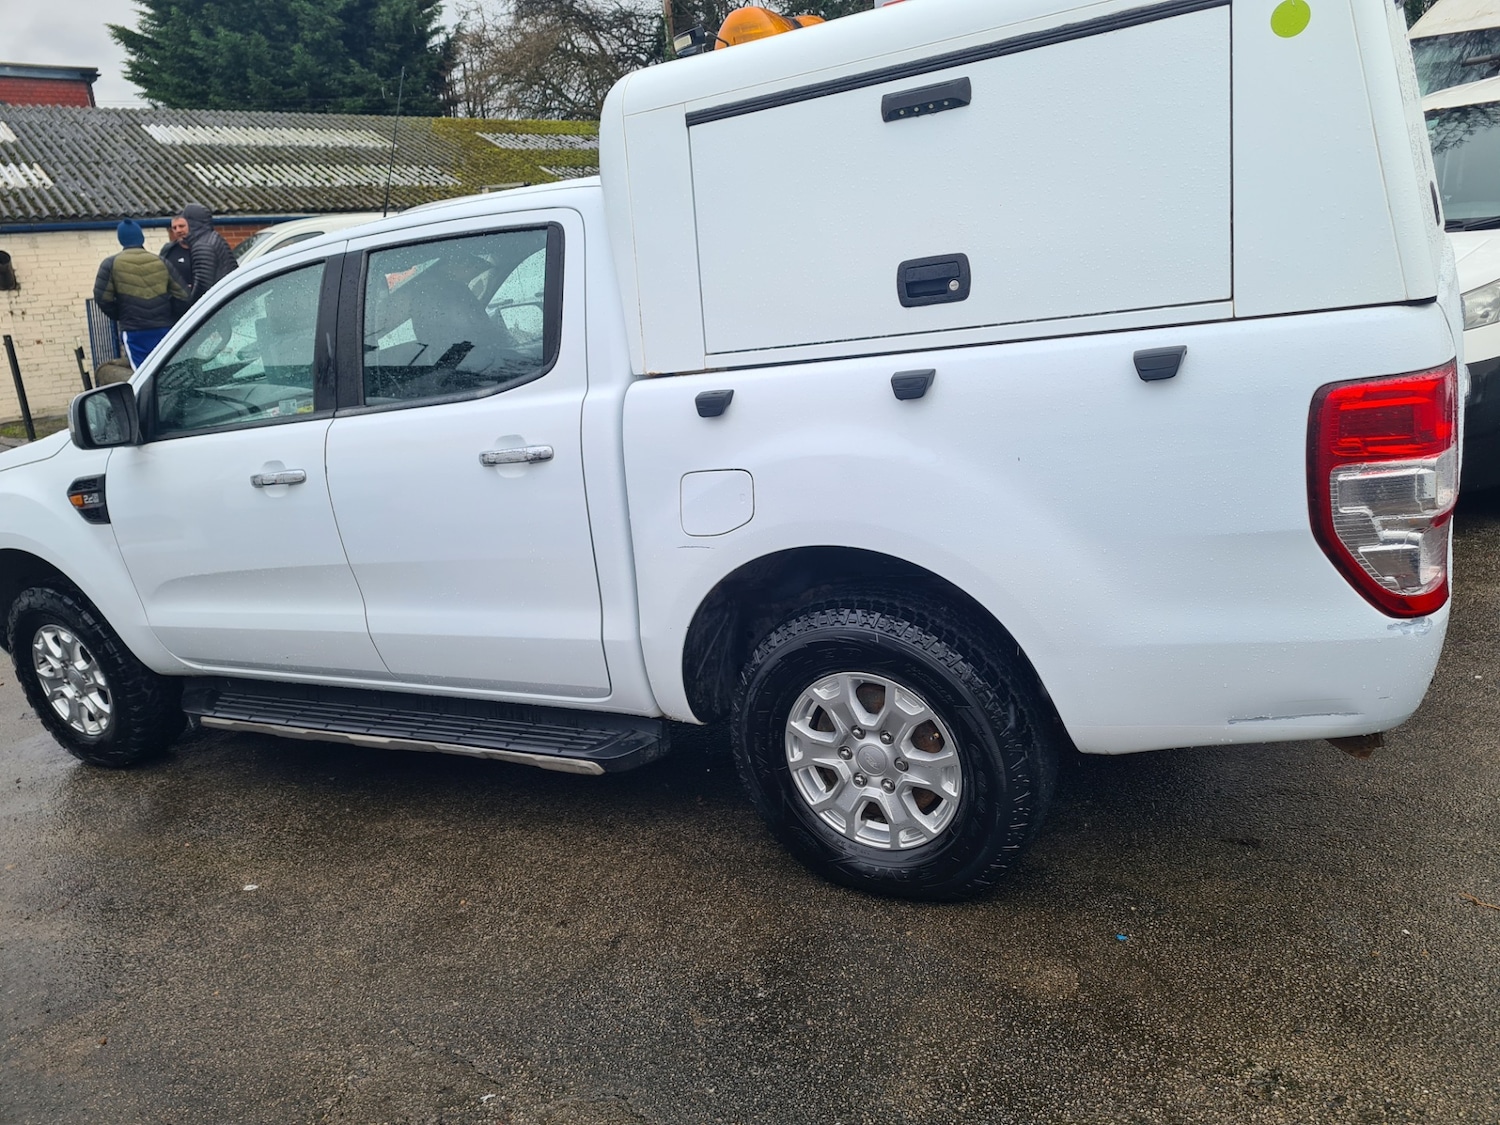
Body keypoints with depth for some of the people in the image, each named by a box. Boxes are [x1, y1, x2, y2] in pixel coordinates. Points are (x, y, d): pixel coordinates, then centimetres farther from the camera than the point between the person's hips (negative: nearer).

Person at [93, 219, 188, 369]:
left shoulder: (111, 264, 2)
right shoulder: (161, 263, 8)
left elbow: (103, 298, -2)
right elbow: (181, 296, 4)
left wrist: (121, 316, 15)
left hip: (134, 332, -2)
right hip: (164, 329, 2)